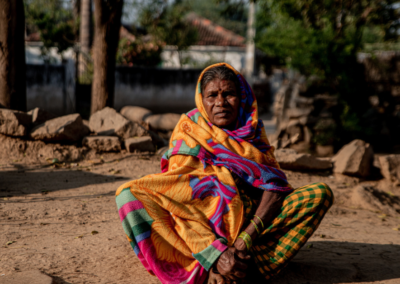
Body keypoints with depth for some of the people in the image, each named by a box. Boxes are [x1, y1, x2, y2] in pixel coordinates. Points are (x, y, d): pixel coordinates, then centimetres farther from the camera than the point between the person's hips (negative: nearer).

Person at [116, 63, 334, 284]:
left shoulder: (253, 131, 6)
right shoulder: (188, 131, -2)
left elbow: (274, 184, -8)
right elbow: (178, 198, -15)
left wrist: (247, 238, -25)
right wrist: (215, 254, -29)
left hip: (251, 219, 2)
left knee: (320, 193, -17)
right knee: (129, 195, -23)